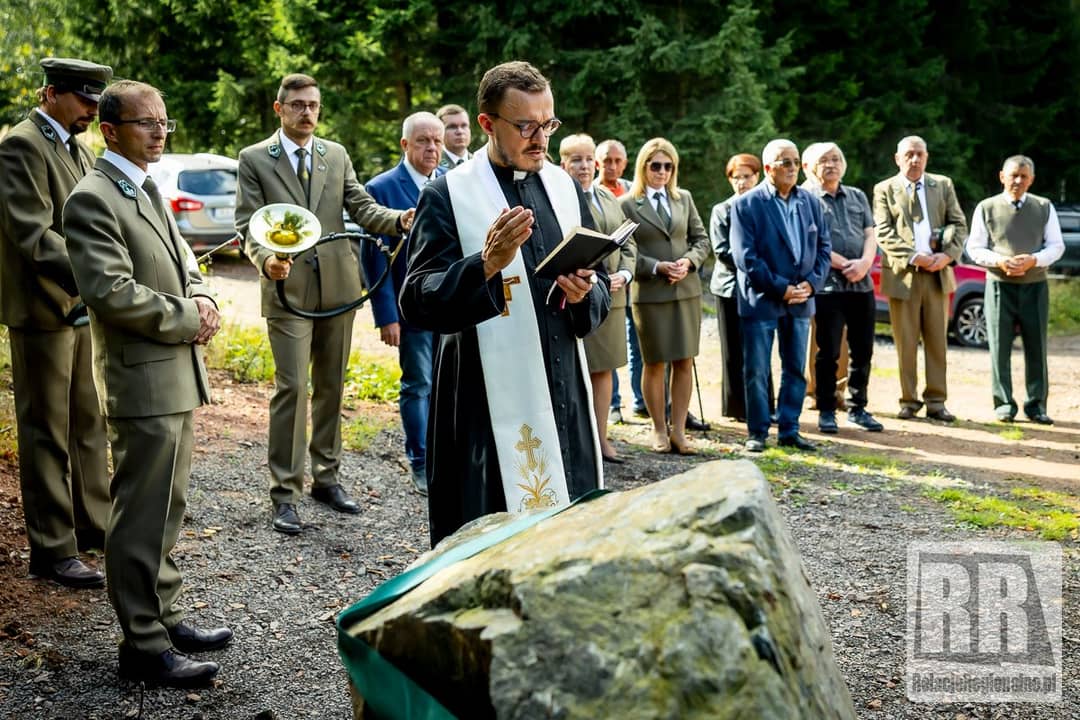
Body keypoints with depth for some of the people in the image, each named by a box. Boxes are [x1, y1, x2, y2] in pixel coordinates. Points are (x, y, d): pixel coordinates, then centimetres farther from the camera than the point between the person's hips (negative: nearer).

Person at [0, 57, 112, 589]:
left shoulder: (79, 149, 13)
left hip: (83, 307, 9)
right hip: (43, 308, -8)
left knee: (88, 424, 16)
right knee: (47, 433, 1)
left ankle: (92, 524, 29)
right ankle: (52, 550, 9)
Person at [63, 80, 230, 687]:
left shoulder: (149, 190, 16)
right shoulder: (93, 198, -14)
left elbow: (183, 264, 21)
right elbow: (112, 292, -23)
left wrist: (200, 300, 0)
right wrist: (187, 318, -14)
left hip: (178, 374, 10)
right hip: (144, 381, -9)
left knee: (167, 510, 18)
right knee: (143, 518, -1)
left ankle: (166, 617, 30)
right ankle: (144, 644, 10)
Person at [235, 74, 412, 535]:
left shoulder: (337, 155, 12)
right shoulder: (254, 159, 1)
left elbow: (361, 207, 4)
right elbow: (247, 225, -4)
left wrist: (399, 220, -16)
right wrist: (266, 259, -25)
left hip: (338, 286, 4)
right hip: (288, 289, -4)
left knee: (331, 386, 11)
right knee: (291, 386, -9)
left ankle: (326, 477, 24)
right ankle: (285, 493, -2)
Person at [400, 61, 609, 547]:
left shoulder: (565, 188, 12)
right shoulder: (448, 196, -5)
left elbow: (601, 292, 16)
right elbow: (416, 304, -11)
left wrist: (583, 294, -8)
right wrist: (487, 264, -25)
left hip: (563, 395, 5)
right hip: (488, 403, -5)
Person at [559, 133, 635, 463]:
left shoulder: (608, 198, 17)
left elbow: (628, 244, 19)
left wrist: (623, 274, 0)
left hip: (611, 296, 7)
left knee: (604, 368, 11)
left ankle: (601, 438, 19)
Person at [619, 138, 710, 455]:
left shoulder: (684, 198, 11)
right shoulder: (627, 204, -2)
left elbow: (701, 238, 12)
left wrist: (689, 261, -7)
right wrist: (657, 267, -17)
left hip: (687, 290, 4)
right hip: (649, 293, -4)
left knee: (684, 361, 4)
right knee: (655, 363, 4)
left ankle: (678, 429, 12)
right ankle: (659, 430, 16)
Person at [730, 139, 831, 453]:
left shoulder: (810, 202, 8)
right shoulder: (747, 204, -7)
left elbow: (823, 247, 9)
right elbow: (745, 256, -12)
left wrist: (811, 283, -7)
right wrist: (780, 288, -15)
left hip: (800, 300, 5)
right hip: (761, 300, -4)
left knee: (795, 370, 10)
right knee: (757, 372, 2)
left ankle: (789, 431, 19)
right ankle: (757, 432, 12)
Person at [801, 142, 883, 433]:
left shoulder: (857, 196, 18)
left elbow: (870, 235, 11)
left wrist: (864, 263, -9)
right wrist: (844, 264, -13)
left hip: (862, 284, 5)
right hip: (828, 285, -5)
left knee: (862, 351, 8)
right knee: (828, 352, -1)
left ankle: (857, 408, 19)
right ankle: (826, 412, 8)